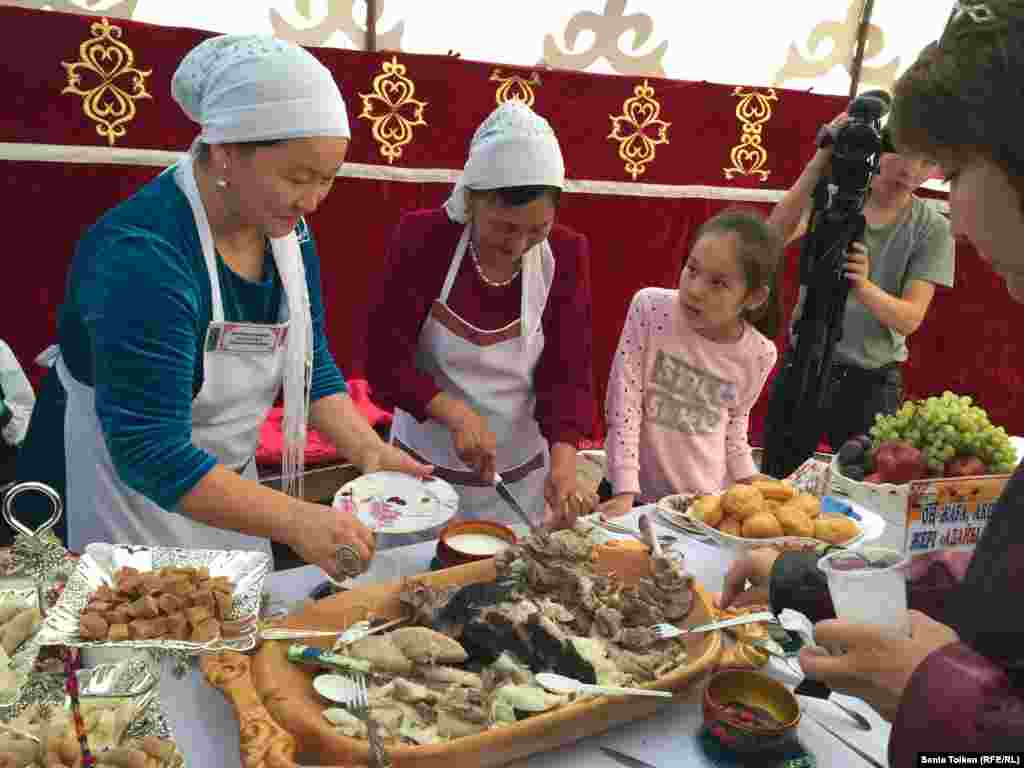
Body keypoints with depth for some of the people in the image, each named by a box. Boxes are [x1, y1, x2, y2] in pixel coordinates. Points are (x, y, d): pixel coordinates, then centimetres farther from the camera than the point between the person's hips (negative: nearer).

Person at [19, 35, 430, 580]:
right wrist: (297, 521, -36)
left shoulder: (287, 229, -8)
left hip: (222, 479, 7)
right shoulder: (143, 254, -31)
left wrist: (369, 452, -14)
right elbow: (149, 451, -32)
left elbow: (310, 363, 0)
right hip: (125, 484, -7)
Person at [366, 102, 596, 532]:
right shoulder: (422, 238, -17)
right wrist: (455, 413, -30)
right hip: (426, 468, -1)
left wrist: (563, 462, -27)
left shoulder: (566, 254, -11)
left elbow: (568, 373, -11)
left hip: (523, 476, 2)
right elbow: (385, 361, -14)